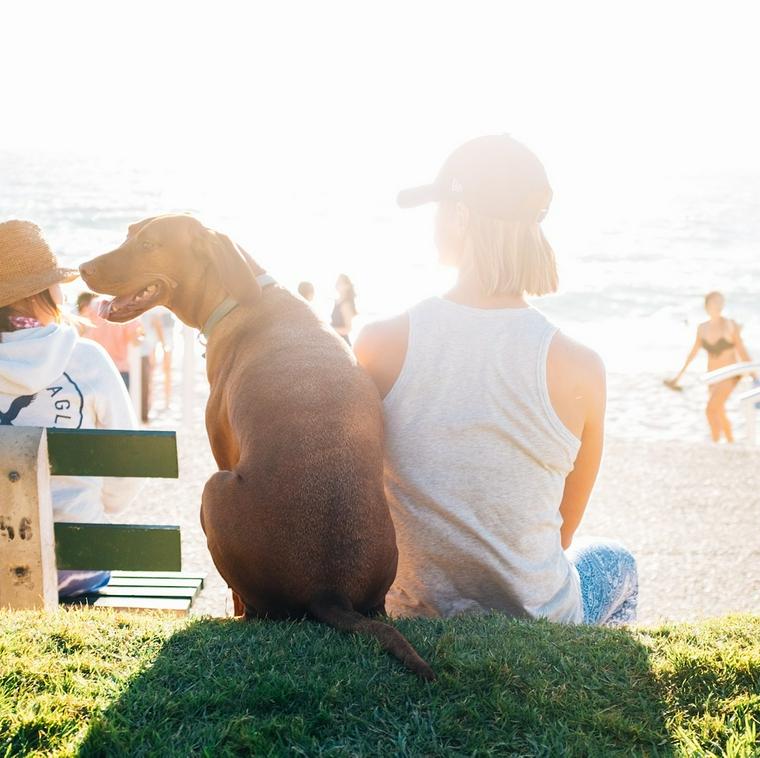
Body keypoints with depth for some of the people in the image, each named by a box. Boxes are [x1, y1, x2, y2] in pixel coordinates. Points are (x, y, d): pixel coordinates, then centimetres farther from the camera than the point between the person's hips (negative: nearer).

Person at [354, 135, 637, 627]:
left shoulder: (380, 345, -16)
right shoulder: (578, 368, -18)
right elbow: (563, 531, -4)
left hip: (412, 618, 2)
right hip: (535, 620, -1)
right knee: (615, 562, 34)